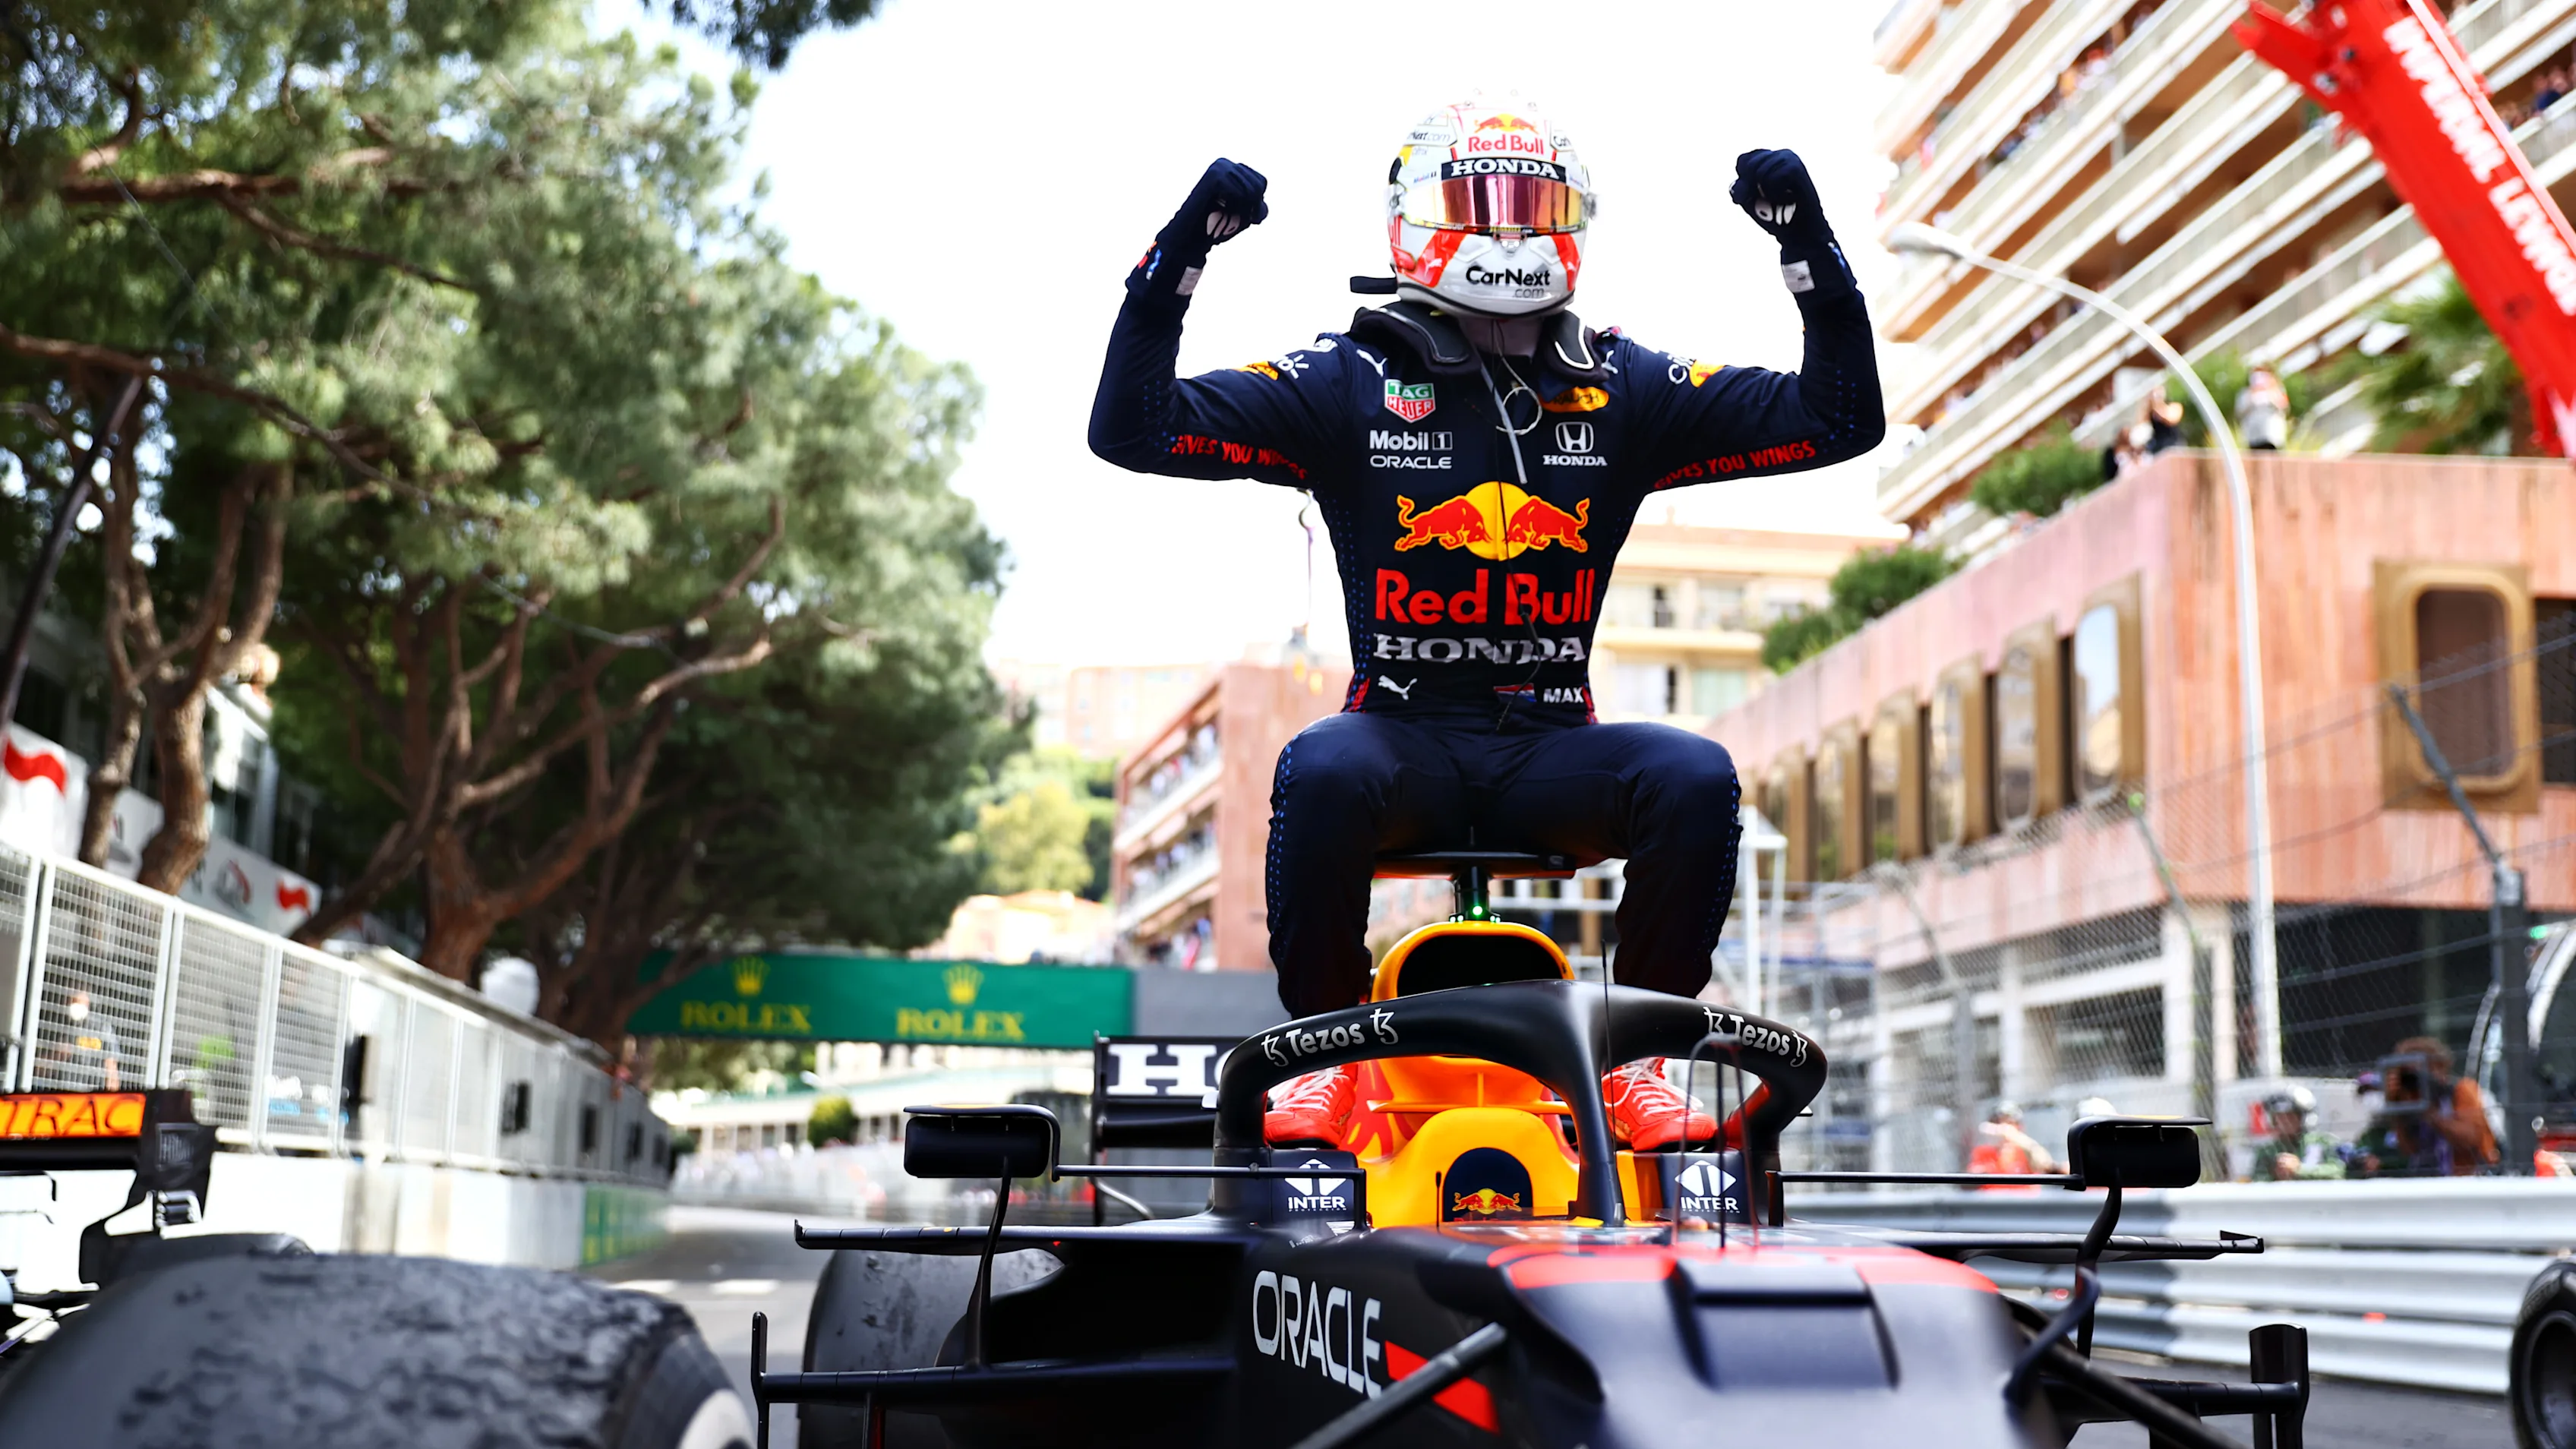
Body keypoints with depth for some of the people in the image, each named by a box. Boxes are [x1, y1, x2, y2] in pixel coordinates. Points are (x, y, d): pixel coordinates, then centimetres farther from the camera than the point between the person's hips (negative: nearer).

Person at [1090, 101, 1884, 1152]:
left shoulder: (1620, 389, 9)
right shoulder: (1352, 382, 2)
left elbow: (1840, 418, 8)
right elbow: (1132, 428, -5)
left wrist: (1809, 248, -2)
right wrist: (1179, 256, -16)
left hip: (1553, 748, 2)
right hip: (1402, 737, -2)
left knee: (1696, 779, -26)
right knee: (1321, 773, -34)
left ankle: (1634, 1051, -7)